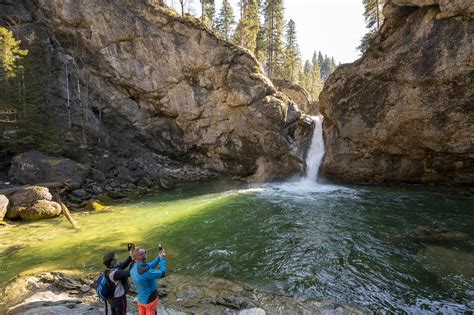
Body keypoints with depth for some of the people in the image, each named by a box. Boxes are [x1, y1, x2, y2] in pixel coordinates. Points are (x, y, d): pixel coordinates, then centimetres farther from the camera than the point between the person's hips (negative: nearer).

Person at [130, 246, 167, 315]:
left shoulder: (134, 267, -9)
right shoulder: (145, 272, -35)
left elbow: (150, 266, 1)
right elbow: (162, 273, -24)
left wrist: (159, 257, -5)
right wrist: (162, 258, -16)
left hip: (141, 299, 7)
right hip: (150, 300, -7)